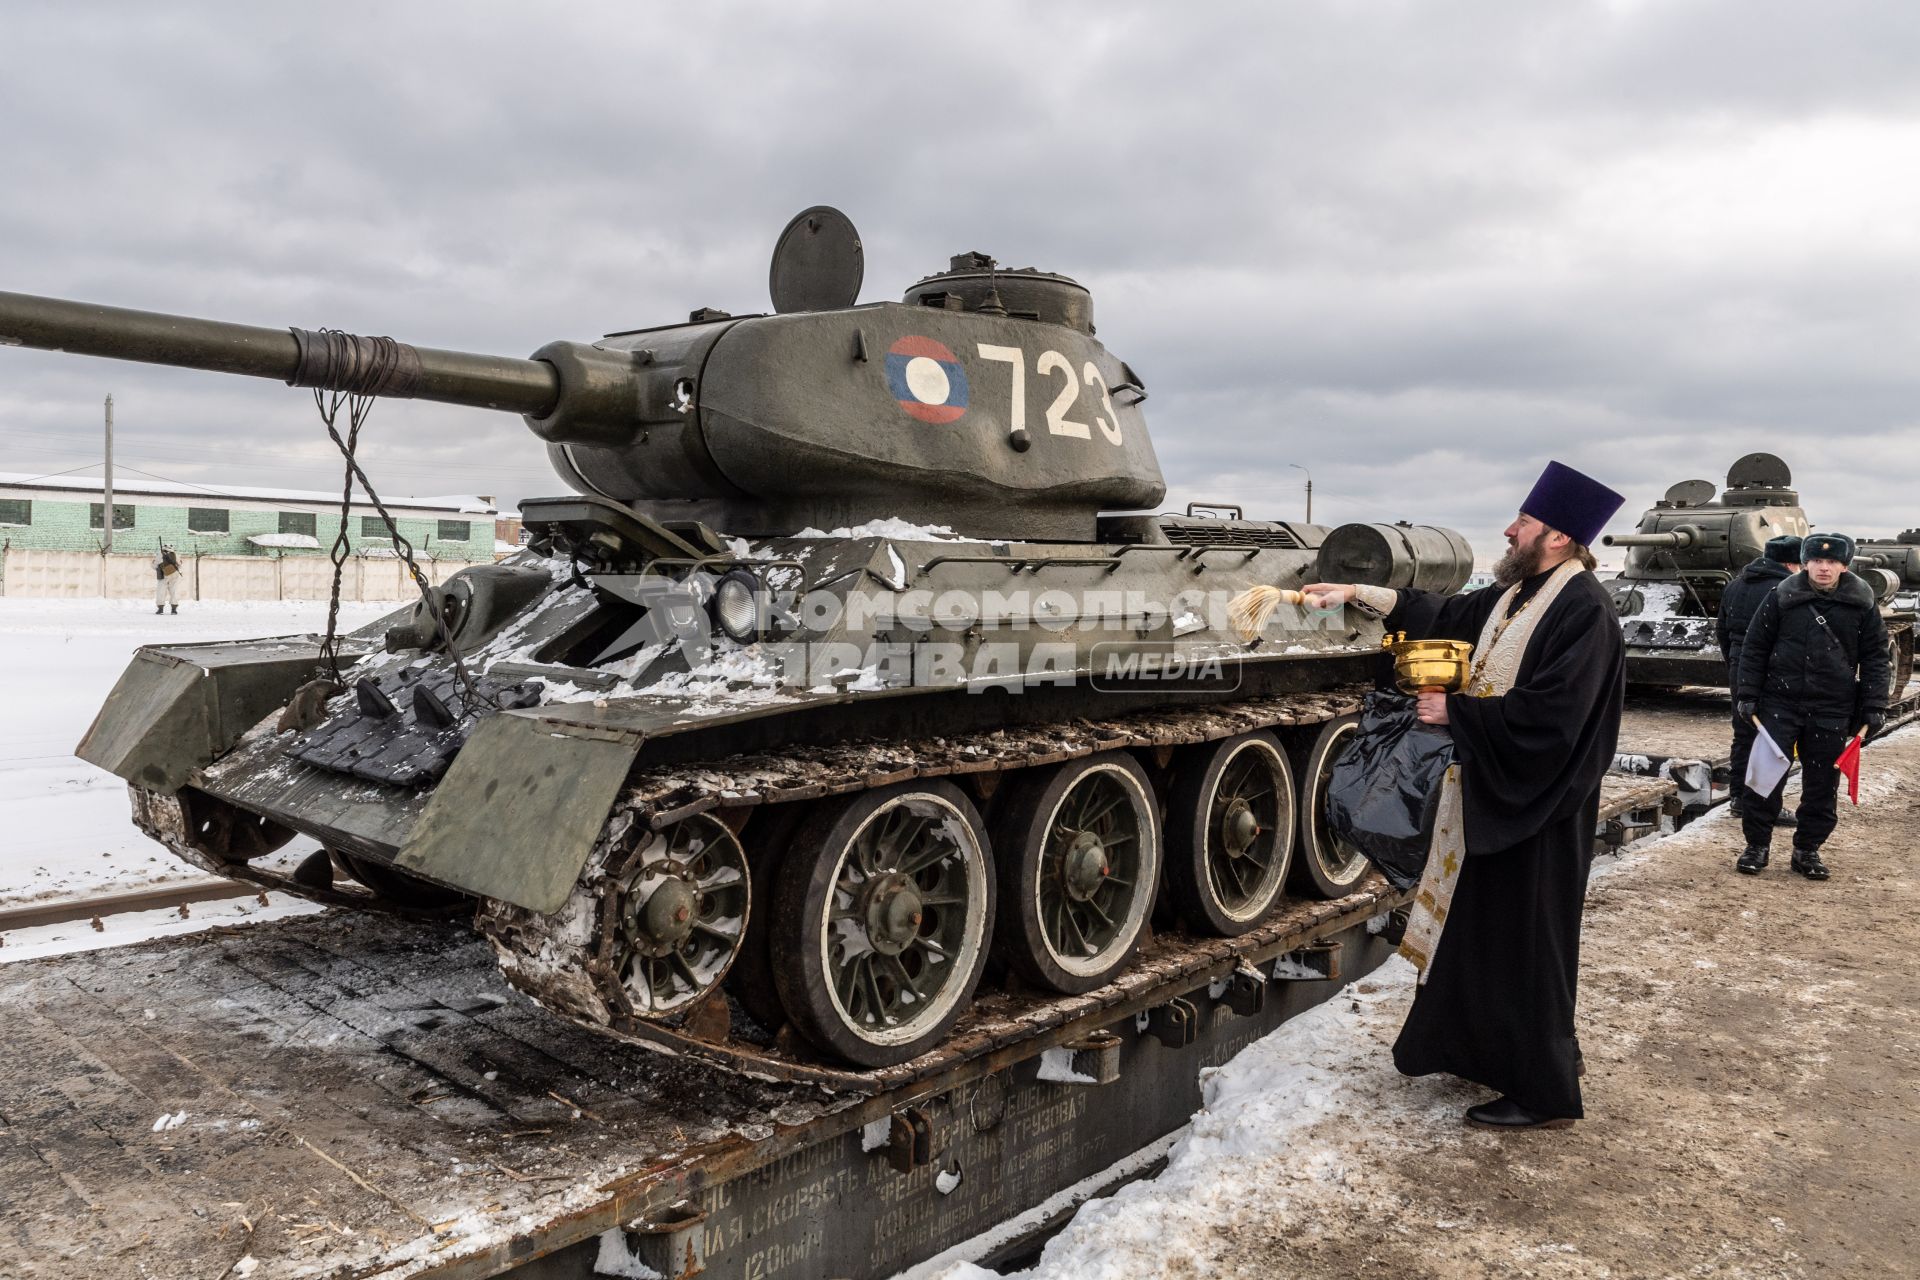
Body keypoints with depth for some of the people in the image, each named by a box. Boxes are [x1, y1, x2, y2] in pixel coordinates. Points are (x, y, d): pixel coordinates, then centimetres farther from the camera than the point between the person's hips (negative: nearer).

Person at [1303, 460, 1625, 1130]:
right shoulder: (1518, 593, 7)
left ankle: (1543, 1094, 15)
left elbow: (1547, 715, -28)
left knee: (1525, 943, 1)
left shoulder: (1584, 610, -20)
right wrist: (1359, 594, 18)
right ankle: (1489, 1048, 35)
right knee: (1485, 930, 18)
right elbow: (1447, 614, 21)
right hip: (1495, 790, 9)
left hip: (1536, 809, -9)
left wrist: (1456, 711, -19)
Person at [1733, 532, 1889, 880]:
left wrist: (1874, 706, 0)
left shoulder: (1862, 603, 2)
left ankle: (1807, 850, 20)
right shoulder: (1782, 597, -2)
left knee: (1822, 785, 7)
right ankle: (1757, 845, 11)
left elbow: (1875, 658, 6)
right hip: (1780, 703, -1)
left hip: (1832, 711, 1)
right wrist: (1748, 694, -2)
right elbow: (1755, 646, 2)